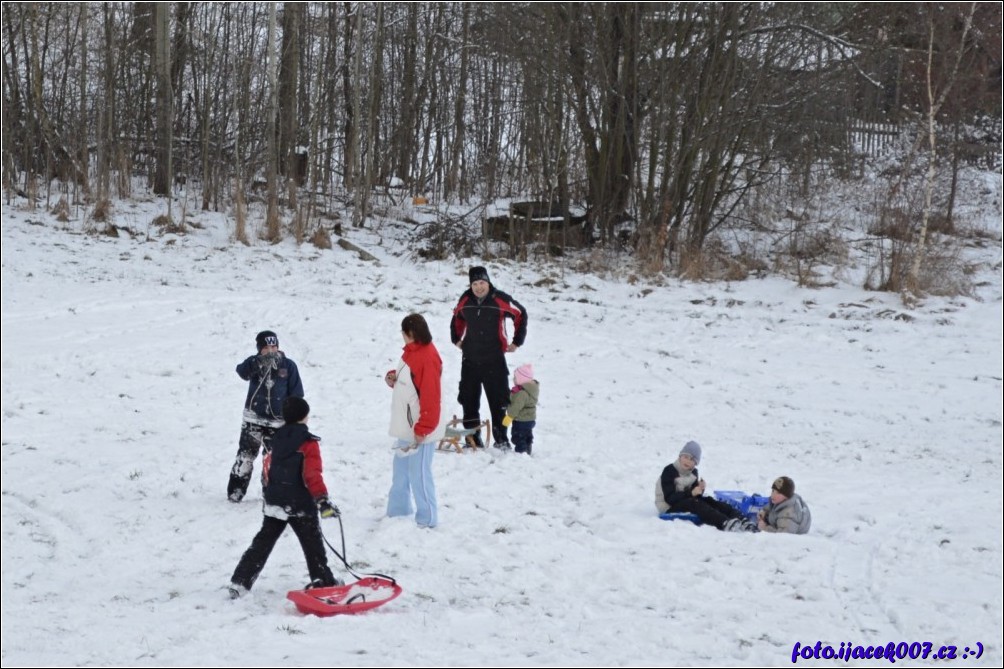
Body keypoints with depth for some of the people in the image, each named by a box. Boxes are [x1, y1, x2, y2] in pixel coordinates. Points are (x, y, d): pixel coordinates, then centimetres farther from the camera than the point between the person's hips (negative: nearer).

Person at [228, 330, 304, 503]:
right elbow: (242, 371, -27)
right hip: (254, 418, 0)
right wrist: (259, 362, -44)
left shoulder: (288, 366, -3)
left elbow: (296, 394, 2)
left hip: (277, 421, 0)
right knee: (245, 455, -1)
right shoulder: (254, 363, -3)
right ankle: (235, 491, 6)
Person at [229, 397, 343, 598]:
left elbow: (267, 470, 15)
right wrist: (322, 500, -20)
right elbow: (312, 475, -19)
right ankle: (324, 581, 14)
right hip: (300, 505, -6)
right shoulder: (308, 443, -12)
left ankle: (239, 582, 5)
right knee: (313, 543, 7)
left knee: (262, 543, 10)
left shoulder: (276, 439, 8)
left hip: (274, 503, 6)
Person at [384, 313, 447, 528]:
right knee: (401, 470, 20)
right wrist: (393, 377, 2)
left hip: (419, 429, -10)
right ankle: (398, 510, 33)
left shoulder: (427, 357, -22)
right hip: (406, 426, 10)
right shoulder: (412, 352, 9)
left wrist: (422, 429, -22)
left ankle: (427, 519, 5)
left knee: (419, 474, -4)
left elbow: (430, 397, -24)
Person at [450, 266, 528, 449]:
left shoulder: (500, 300, -10)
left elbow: (520, 314, 3)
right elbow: (457, 317, 24)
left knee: (498, 400, -1)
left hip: (494, 360, -4)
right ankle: (473, 439, 15)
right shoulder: (465, 300, 2)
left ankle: (501, 439, 6)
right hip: (470, 360, 4)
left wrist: (517, 341, 4)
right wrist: (456, 338, 19)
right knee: (469, 400, 6)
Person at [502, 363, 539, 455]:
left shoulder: (522, 392, -29)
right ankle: (528, 452, 34)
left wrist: (509, 417, -21)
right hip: (530, 418, 11)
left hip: (521, 420, -11)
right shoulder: (531, 388, 5)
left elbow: (516, 406, -29)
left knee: (518, 438, -3)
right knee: (527, 437, 22)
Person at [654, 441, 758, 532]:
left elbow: (697, 496, 5)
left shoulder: (693, 473, 10)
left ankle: (740, 519, -37)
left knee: (709, 501, -16)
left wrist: (700, 490, -18)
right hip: (669, 508, -8)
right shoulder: (669, 471, -15)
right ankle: (725, 523, -57)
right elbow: (669, 498, -23)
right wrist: (691, 493, -31)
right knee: (694, 504, -34)